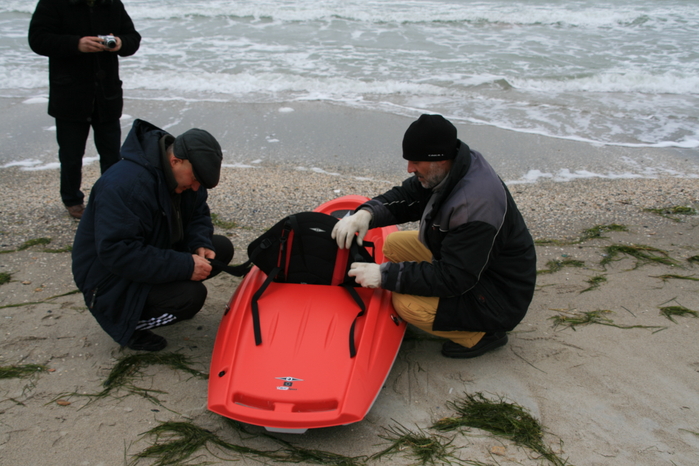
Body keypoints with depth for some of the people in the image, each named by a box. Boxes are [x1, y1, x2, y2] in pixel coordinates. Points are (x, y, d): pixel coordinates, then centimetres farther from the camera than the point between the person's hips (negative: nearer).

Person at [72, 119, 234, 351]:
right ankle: (128, 325, -4)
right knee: (191, 296, -28)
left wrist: (200, 245, -15)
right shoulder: (125, 184, -32)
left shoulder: (184, 174, -5)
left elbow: (198, 215, 9)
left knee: (221, 248, -1)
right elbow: (116, 253, -36)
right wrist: (184, 266, -36)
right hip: (110, 276, -9)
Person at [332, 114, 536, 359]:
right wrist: (366, 213, -18)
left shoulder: (476, 203, -35)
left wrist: (385, 275, -30)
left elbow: (452, 279, -32)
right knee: (394, 244, 7)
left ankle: (482, 334, 0)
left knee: (407, 303, -26)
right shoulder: (447, 169, -8)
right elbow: (403, 197, 3)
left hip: (499, 298, -10)